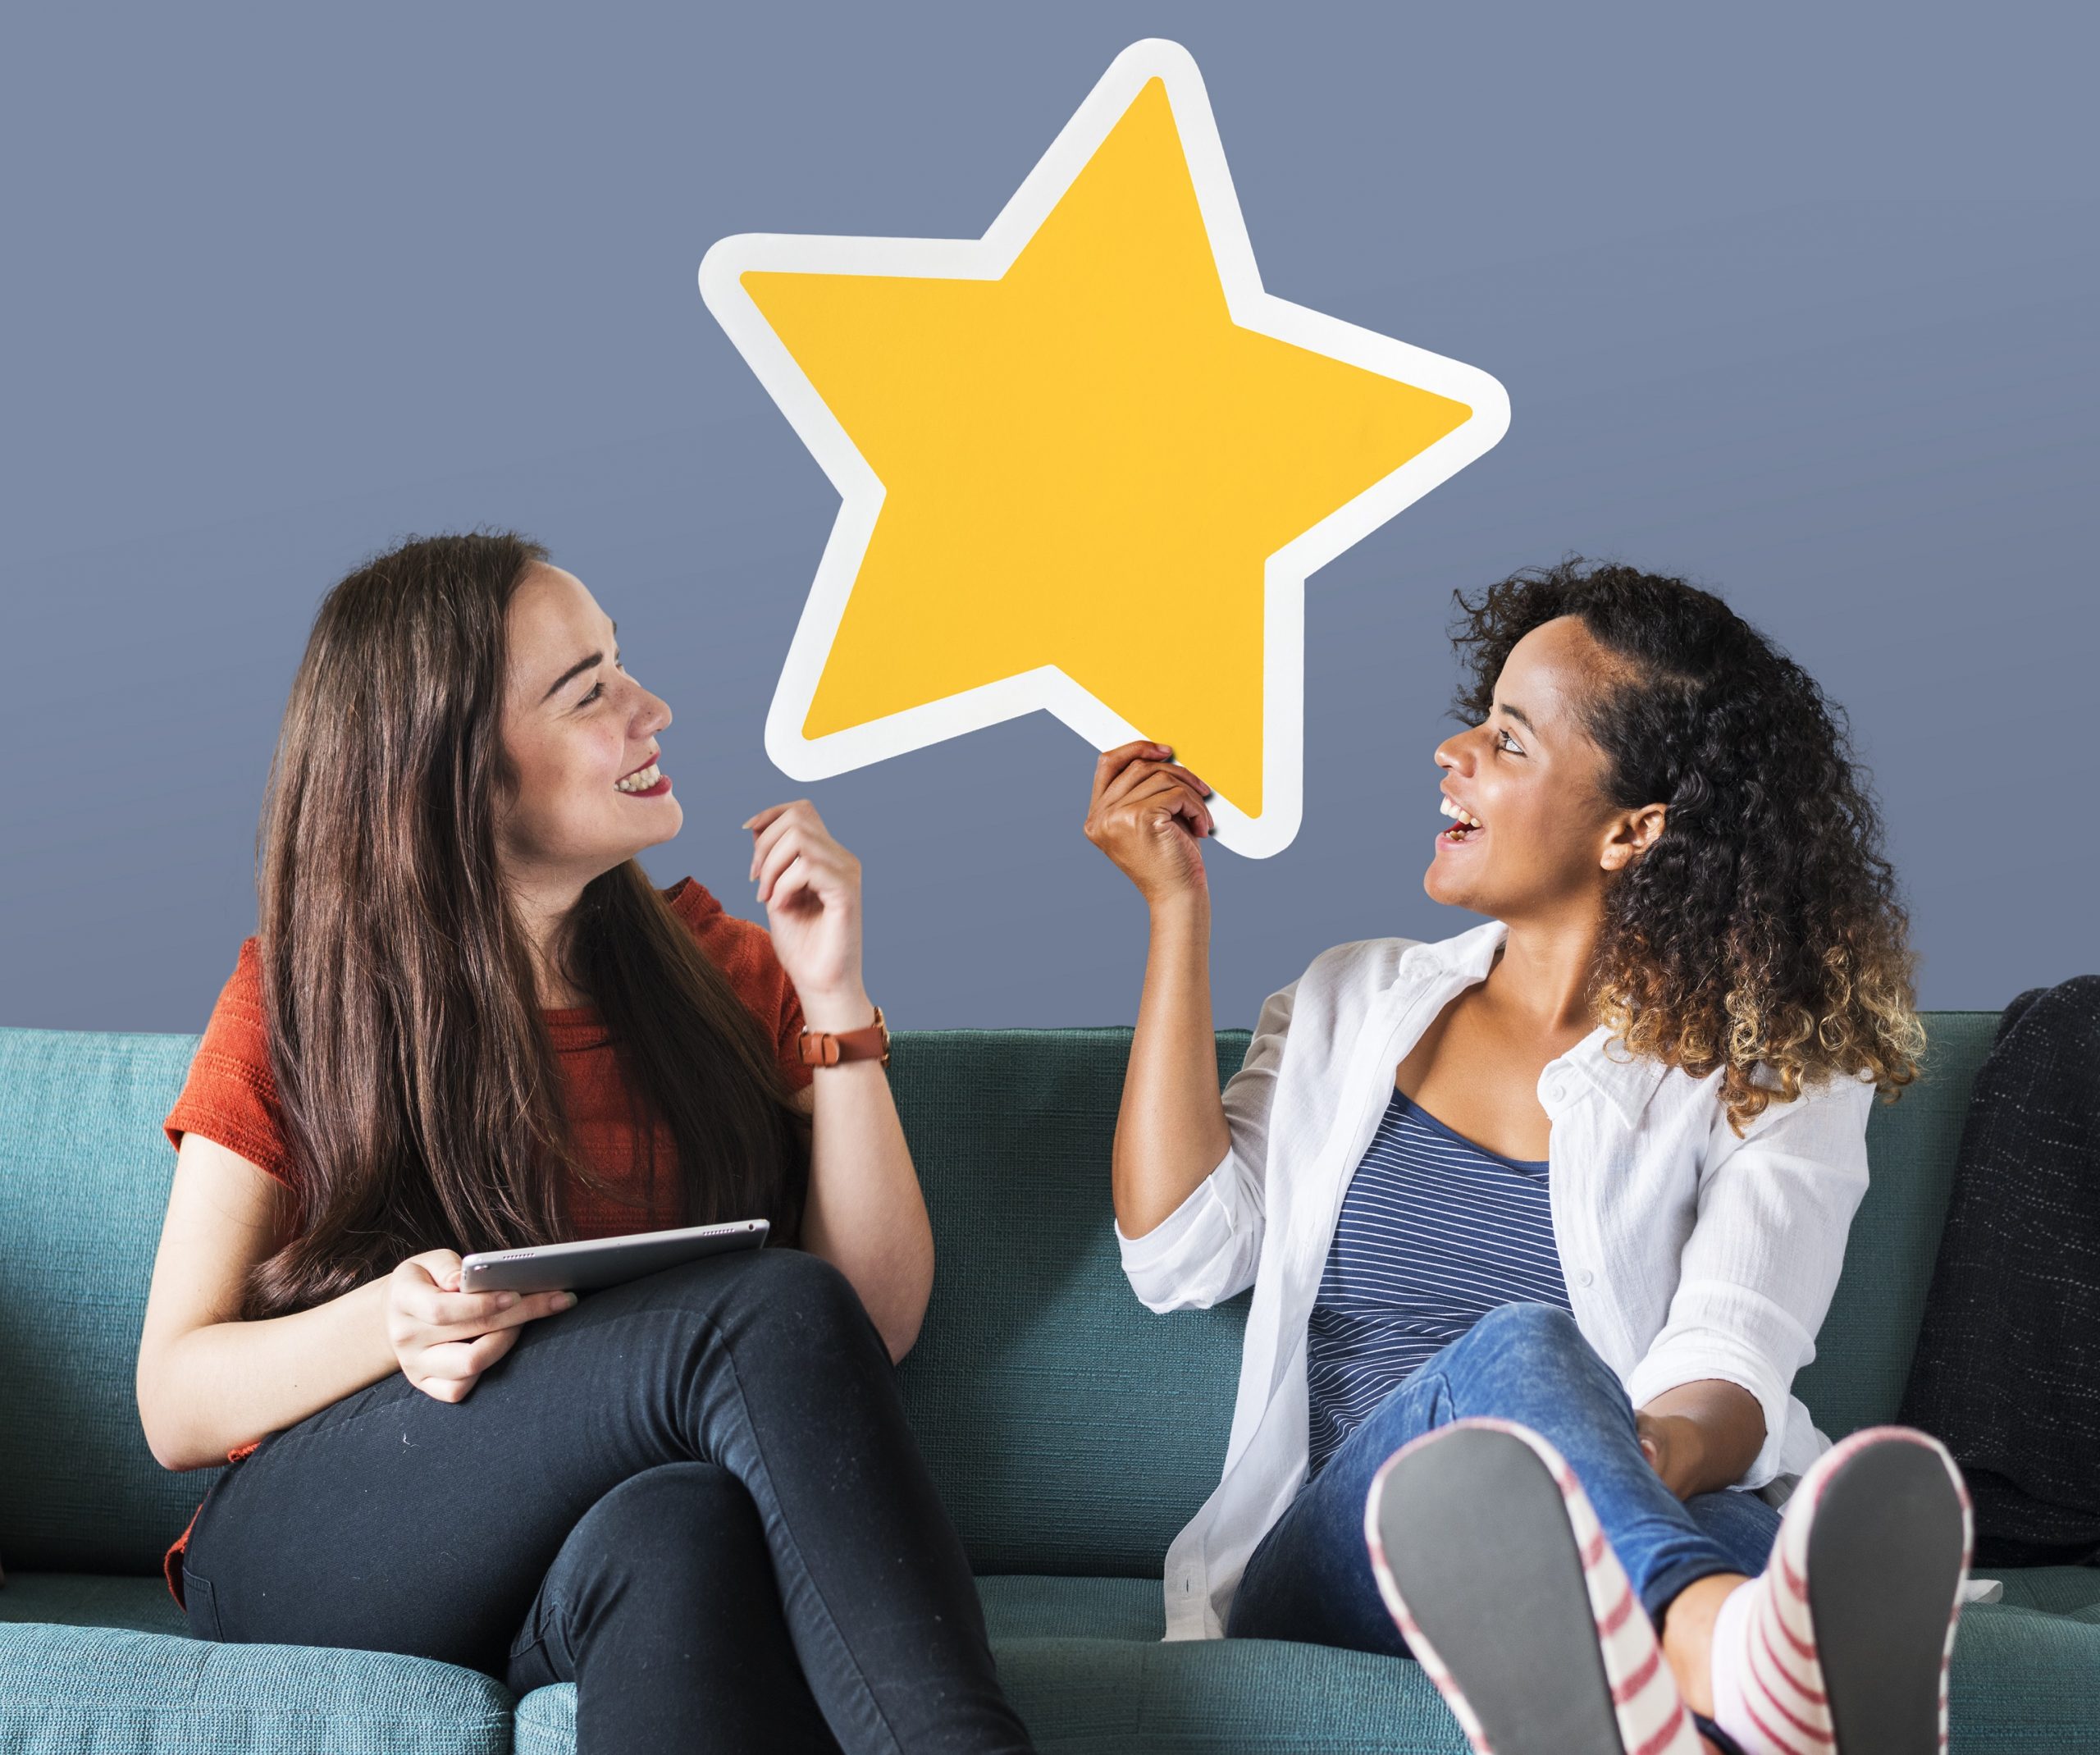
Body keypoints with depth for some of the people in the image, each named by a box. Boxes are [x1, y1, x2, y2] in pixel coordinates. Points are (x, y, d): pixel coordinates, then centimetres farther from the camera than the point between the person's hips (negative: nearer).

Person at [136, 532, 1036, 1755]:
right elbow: (176, 1406, 2)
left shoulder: (713, 966, 11)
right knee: (774, 1311, -31)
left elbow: (880, 1323, 4)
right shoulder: (297, 1001, 3)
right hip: (308, 1551, -2)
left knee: (685, 1532, -40)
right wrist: (384, 1325, -18)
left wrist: (834, 999, -3)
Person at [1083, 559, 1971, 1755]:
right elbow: (1183, 1256, 10)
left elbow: (1732, 1366, -5)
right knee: (1515, 1352, -37)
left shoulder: (1777, 1071, 12)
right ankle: (1737, 1652, -69)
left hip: (1669, 1533, 0)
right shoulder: (1353, 1004, 24)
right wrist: (1177, 906, 12)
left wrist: (1661, 1454, -31)